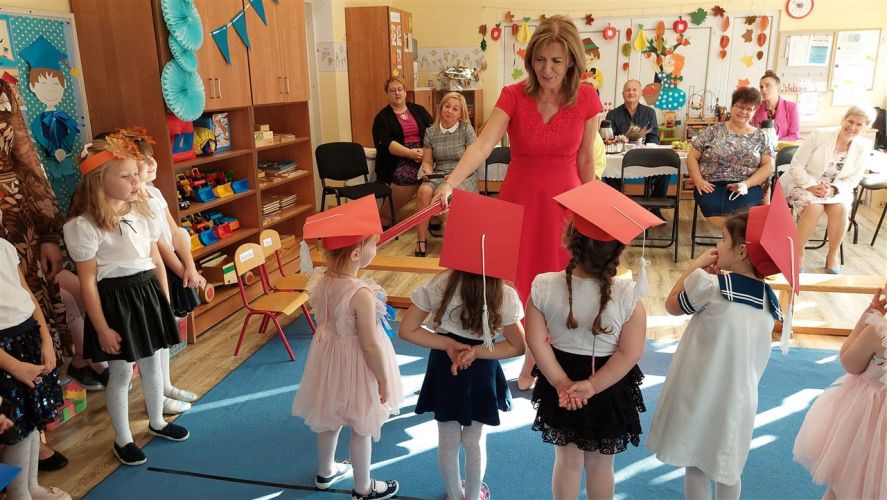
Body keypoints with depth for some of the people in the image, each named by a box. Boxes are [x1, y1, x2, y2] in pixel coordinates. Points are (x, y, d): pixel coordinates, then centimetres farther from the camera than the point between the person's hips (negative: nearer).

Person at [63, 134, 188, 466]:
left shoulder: (141, 213, 4)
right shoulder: (84, 225, -16)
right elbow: (87, 282, -15)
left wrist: (165, 301, 11)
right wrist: (102, 329, -14)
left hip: (148, 293, 6)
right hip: (115, 299, -6)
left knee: (152, 363, 19)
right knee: (121, 372, 7)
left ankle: (157, 422, 40)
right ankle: (122, 440, 27)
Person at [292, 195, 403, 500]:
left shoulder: (319, 281, -10)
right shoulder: (361, 293, -32)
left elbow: (322, 321, 4)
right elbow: (370, 346, -25)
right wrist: (384, 381, -12)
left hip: (328, 358, 7)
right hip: (356, 365, -7)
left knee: (329, 421, 27)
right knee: (361, 430, 15)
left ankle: (326, 472, 50)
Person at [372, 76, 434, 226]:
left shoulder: (418, 110, 18)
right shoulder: (382, 117, 8)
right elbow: (385, 143, -7)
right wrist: (410, 153, -20)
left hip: (423, 156, 3)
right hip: (397, 160, -3)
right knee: (405, 174, -33)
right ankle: (384, 217, -9)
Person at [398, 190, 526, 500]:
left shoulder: (438, 286, -19)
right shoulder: (505, 296, -18)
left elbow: (406, 330, -15)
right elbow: (518, 347, -11)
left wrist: (447, 344, -15)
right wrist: (477, 352, -15)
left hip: (445, 370, 1)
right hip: (481, 373, 0)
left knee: (448, 441, 21)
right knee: (475, 441, 22)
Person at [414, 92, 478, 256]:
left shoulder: (466, 129, -1)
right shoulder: (431, 132, 9)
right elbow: (427, 161, 14)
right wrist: (427, 172, -10)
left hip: (463, 176, -3)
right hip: (438, 175, 3)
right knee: (424, 191, -31)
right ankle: (421, 241, -21)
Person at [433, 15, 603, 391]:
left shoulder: (587, 99, -6)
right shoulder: (514, 96, -10)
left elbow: (585, 158, 3)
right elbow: (483, 145, -22)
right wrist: (450, 182, -37)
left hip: (564, 201, 1)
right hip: (520, 199, 0)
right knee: (516, 280, 7)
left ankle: (534, 363, 29)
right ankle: (528, 360, 29)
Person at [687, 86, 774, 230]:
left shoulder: (761, 137, 14)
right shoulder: (713, 131, 12)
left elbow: (768, 166, 8)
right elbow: (692, 157, 10)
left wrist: (746, 184, -10)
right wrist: (698, 181, -7)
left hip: (746, 188, 0)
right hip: (712, 186, 0)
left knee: (740, 210, -35)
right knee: (714, 208, -35)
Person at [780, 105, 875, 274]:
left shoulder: (863, 147, -1)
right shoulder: (819, 135, -11)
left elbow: (852, 179, 2)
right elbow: (796, 166, -10)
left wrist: (833, 190, -19)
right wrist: (811, 186, -24)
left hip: (836, 189, 3)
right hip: (804, 184, -3)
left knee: (841, 208, -29)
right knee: (814, 206, -33)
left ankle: (833, 257, -11)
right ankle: (797, 254, -20)